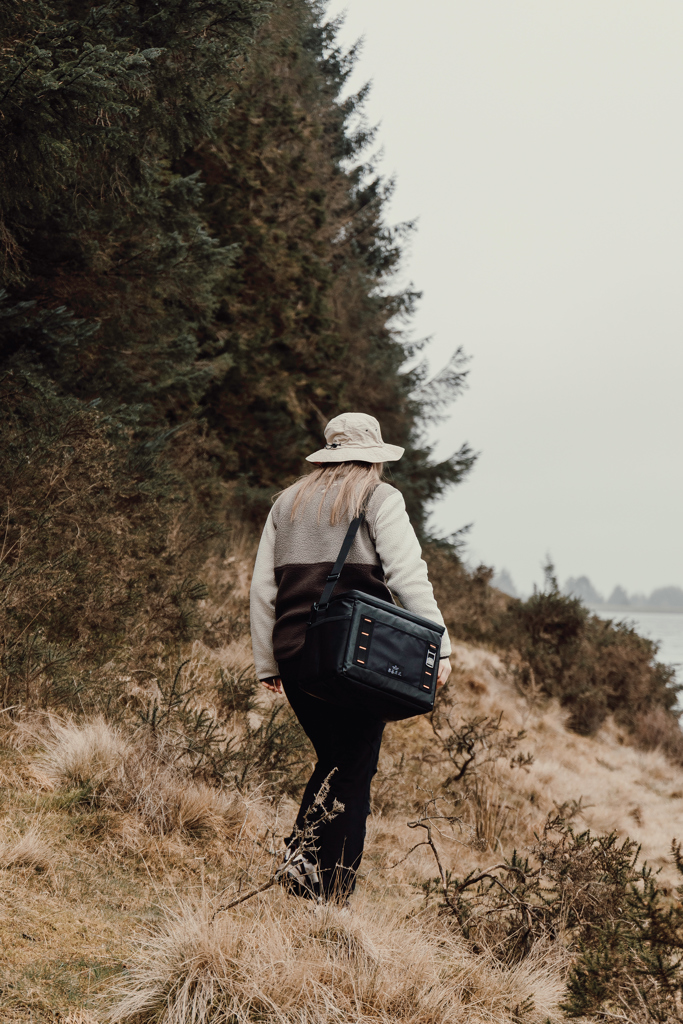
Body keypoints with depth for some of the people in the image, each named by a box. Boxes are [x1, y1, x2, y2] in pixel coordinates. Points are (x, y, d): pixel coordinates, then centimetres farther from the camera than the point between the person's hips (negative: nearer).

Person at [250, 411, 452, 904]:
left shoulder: (288, 503, 17)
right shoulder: (380, 498, 2)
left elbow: (262, 590, 17)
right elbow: (408, 577, -10)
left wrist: (266, 663, 21)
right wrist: (438, 646, -9)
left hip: (294, 649, 5)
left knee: (333, 758, 19)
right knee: (355, 770, 3)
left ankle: (301, 853, 4)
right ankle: (331, 891, 2)